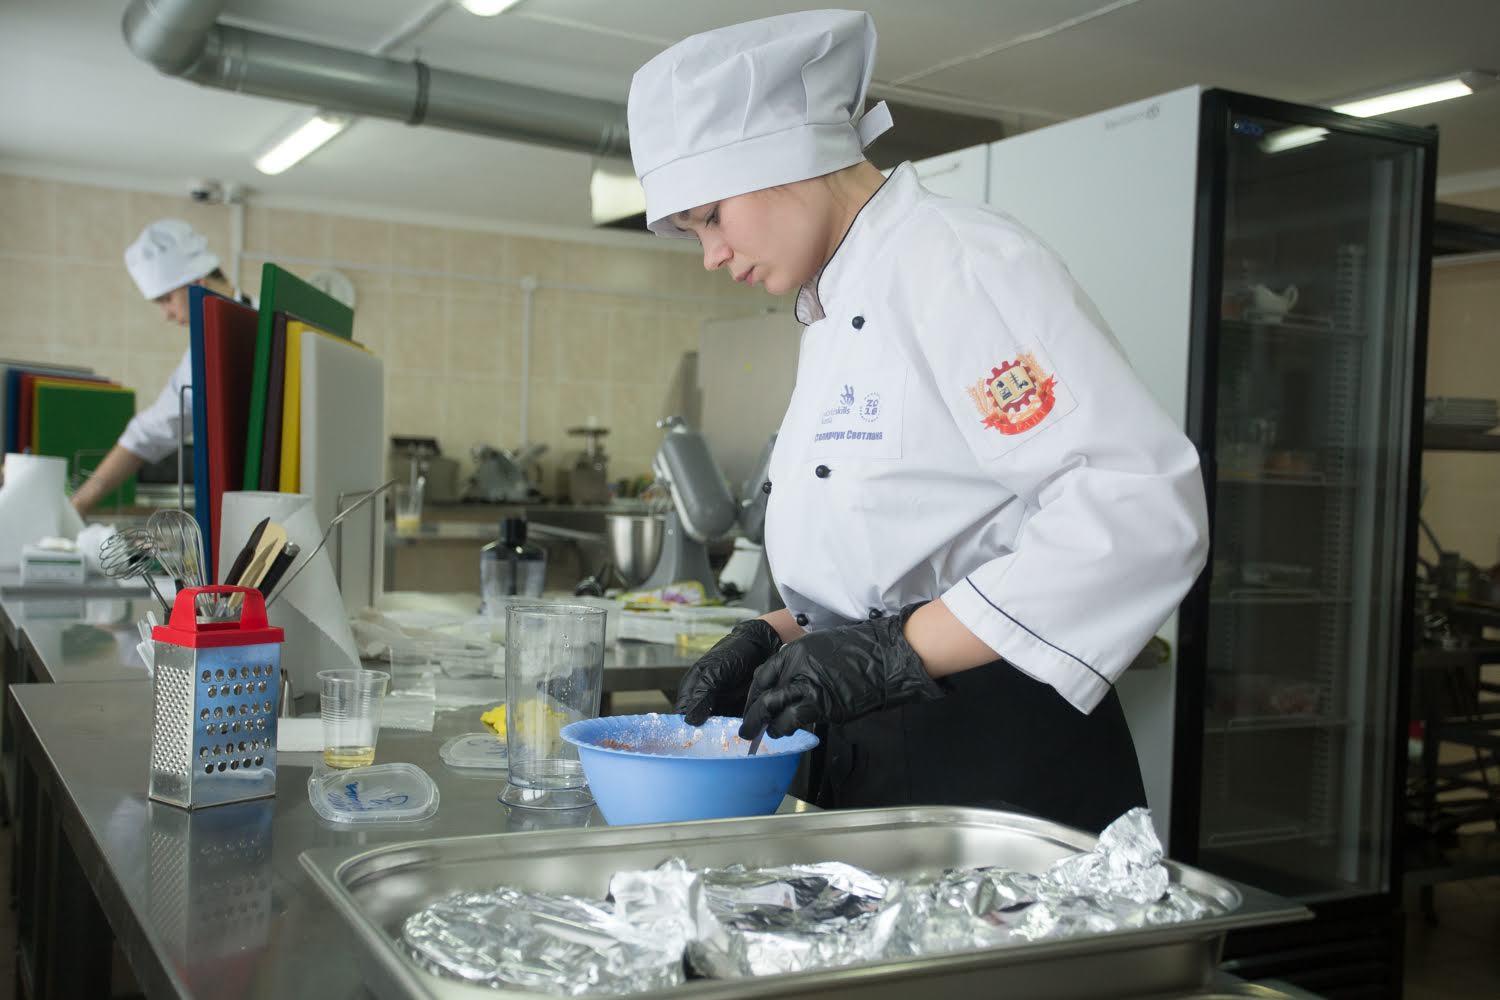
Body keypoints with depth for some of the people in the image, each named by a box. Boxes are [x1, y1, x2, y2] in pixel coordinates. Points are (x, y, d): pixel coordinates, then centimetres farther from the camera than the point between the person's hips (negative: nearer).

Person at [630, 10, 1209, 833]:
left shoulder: (958, 263, -14)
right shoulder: (837, 317, 14)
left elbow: (1145, 508, -25)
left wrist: (896, 649, -25)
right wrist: (776, 638, 4)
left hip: (1000, 764, -9)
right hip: (870, 767, 9)